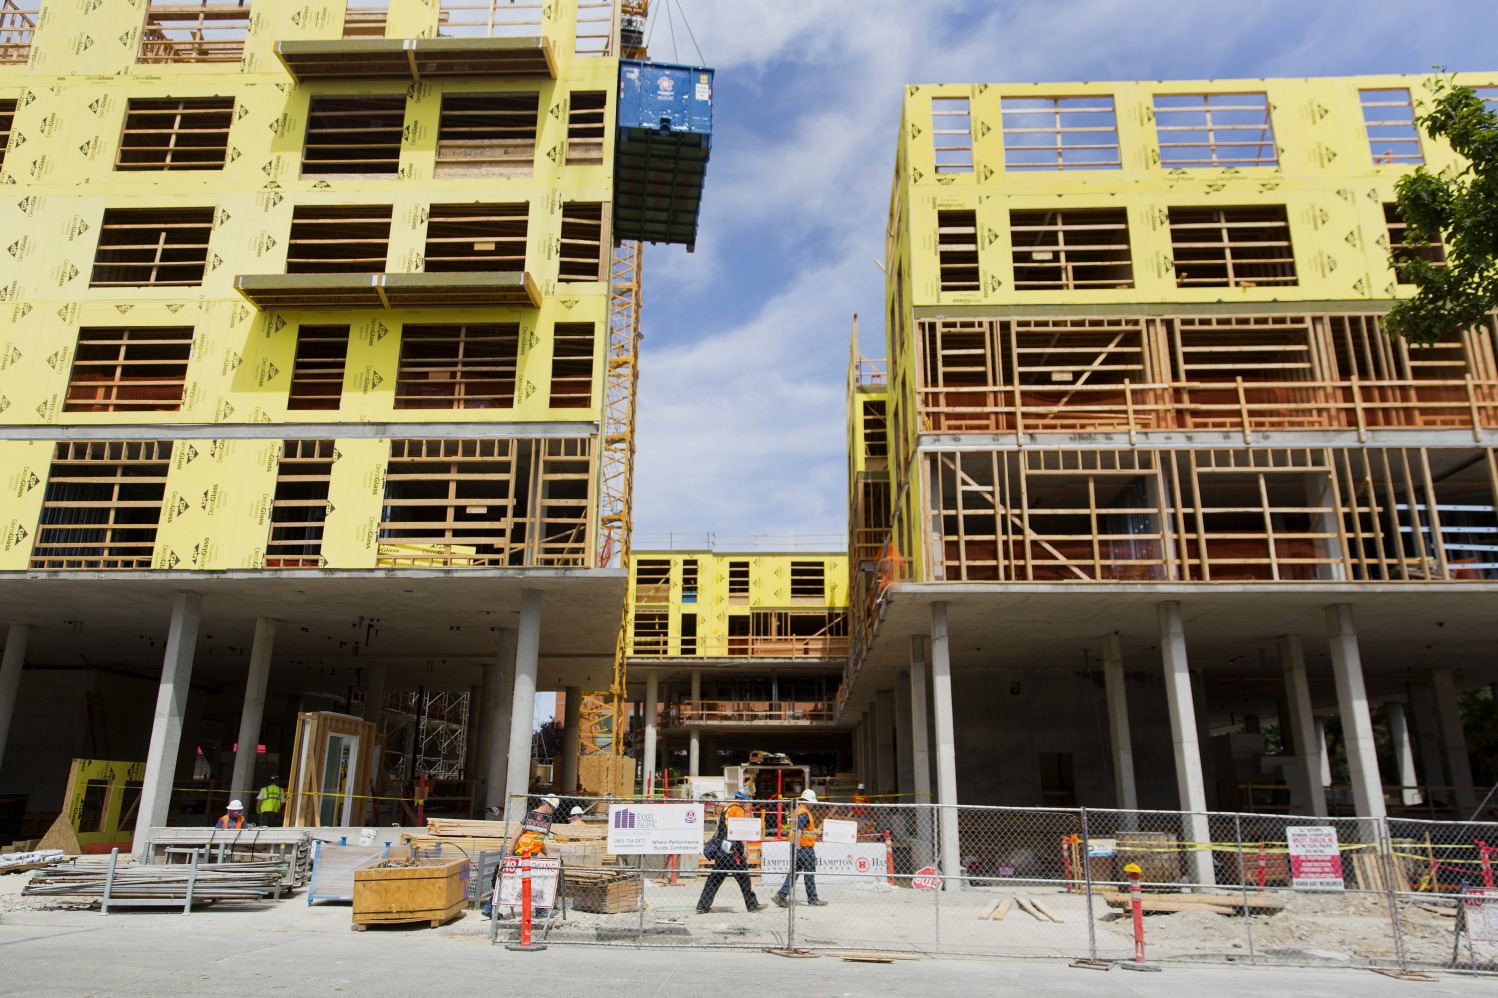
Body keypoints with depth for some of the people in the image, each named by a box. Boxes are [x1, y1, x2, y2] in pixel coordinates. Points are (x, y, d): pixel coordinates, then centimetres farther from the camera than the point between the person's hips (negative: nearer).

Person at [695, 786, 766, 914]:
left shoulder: (726, 807, 18)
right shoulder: (738, 809, -8)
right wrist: (745, 849, -17)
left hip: (720, 849, 8)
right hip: (731, 850, -8)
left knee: (715, 877, 9)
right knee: (743, 877, -1)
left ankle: (703, 906, 8)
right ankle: (752, 905, 4)